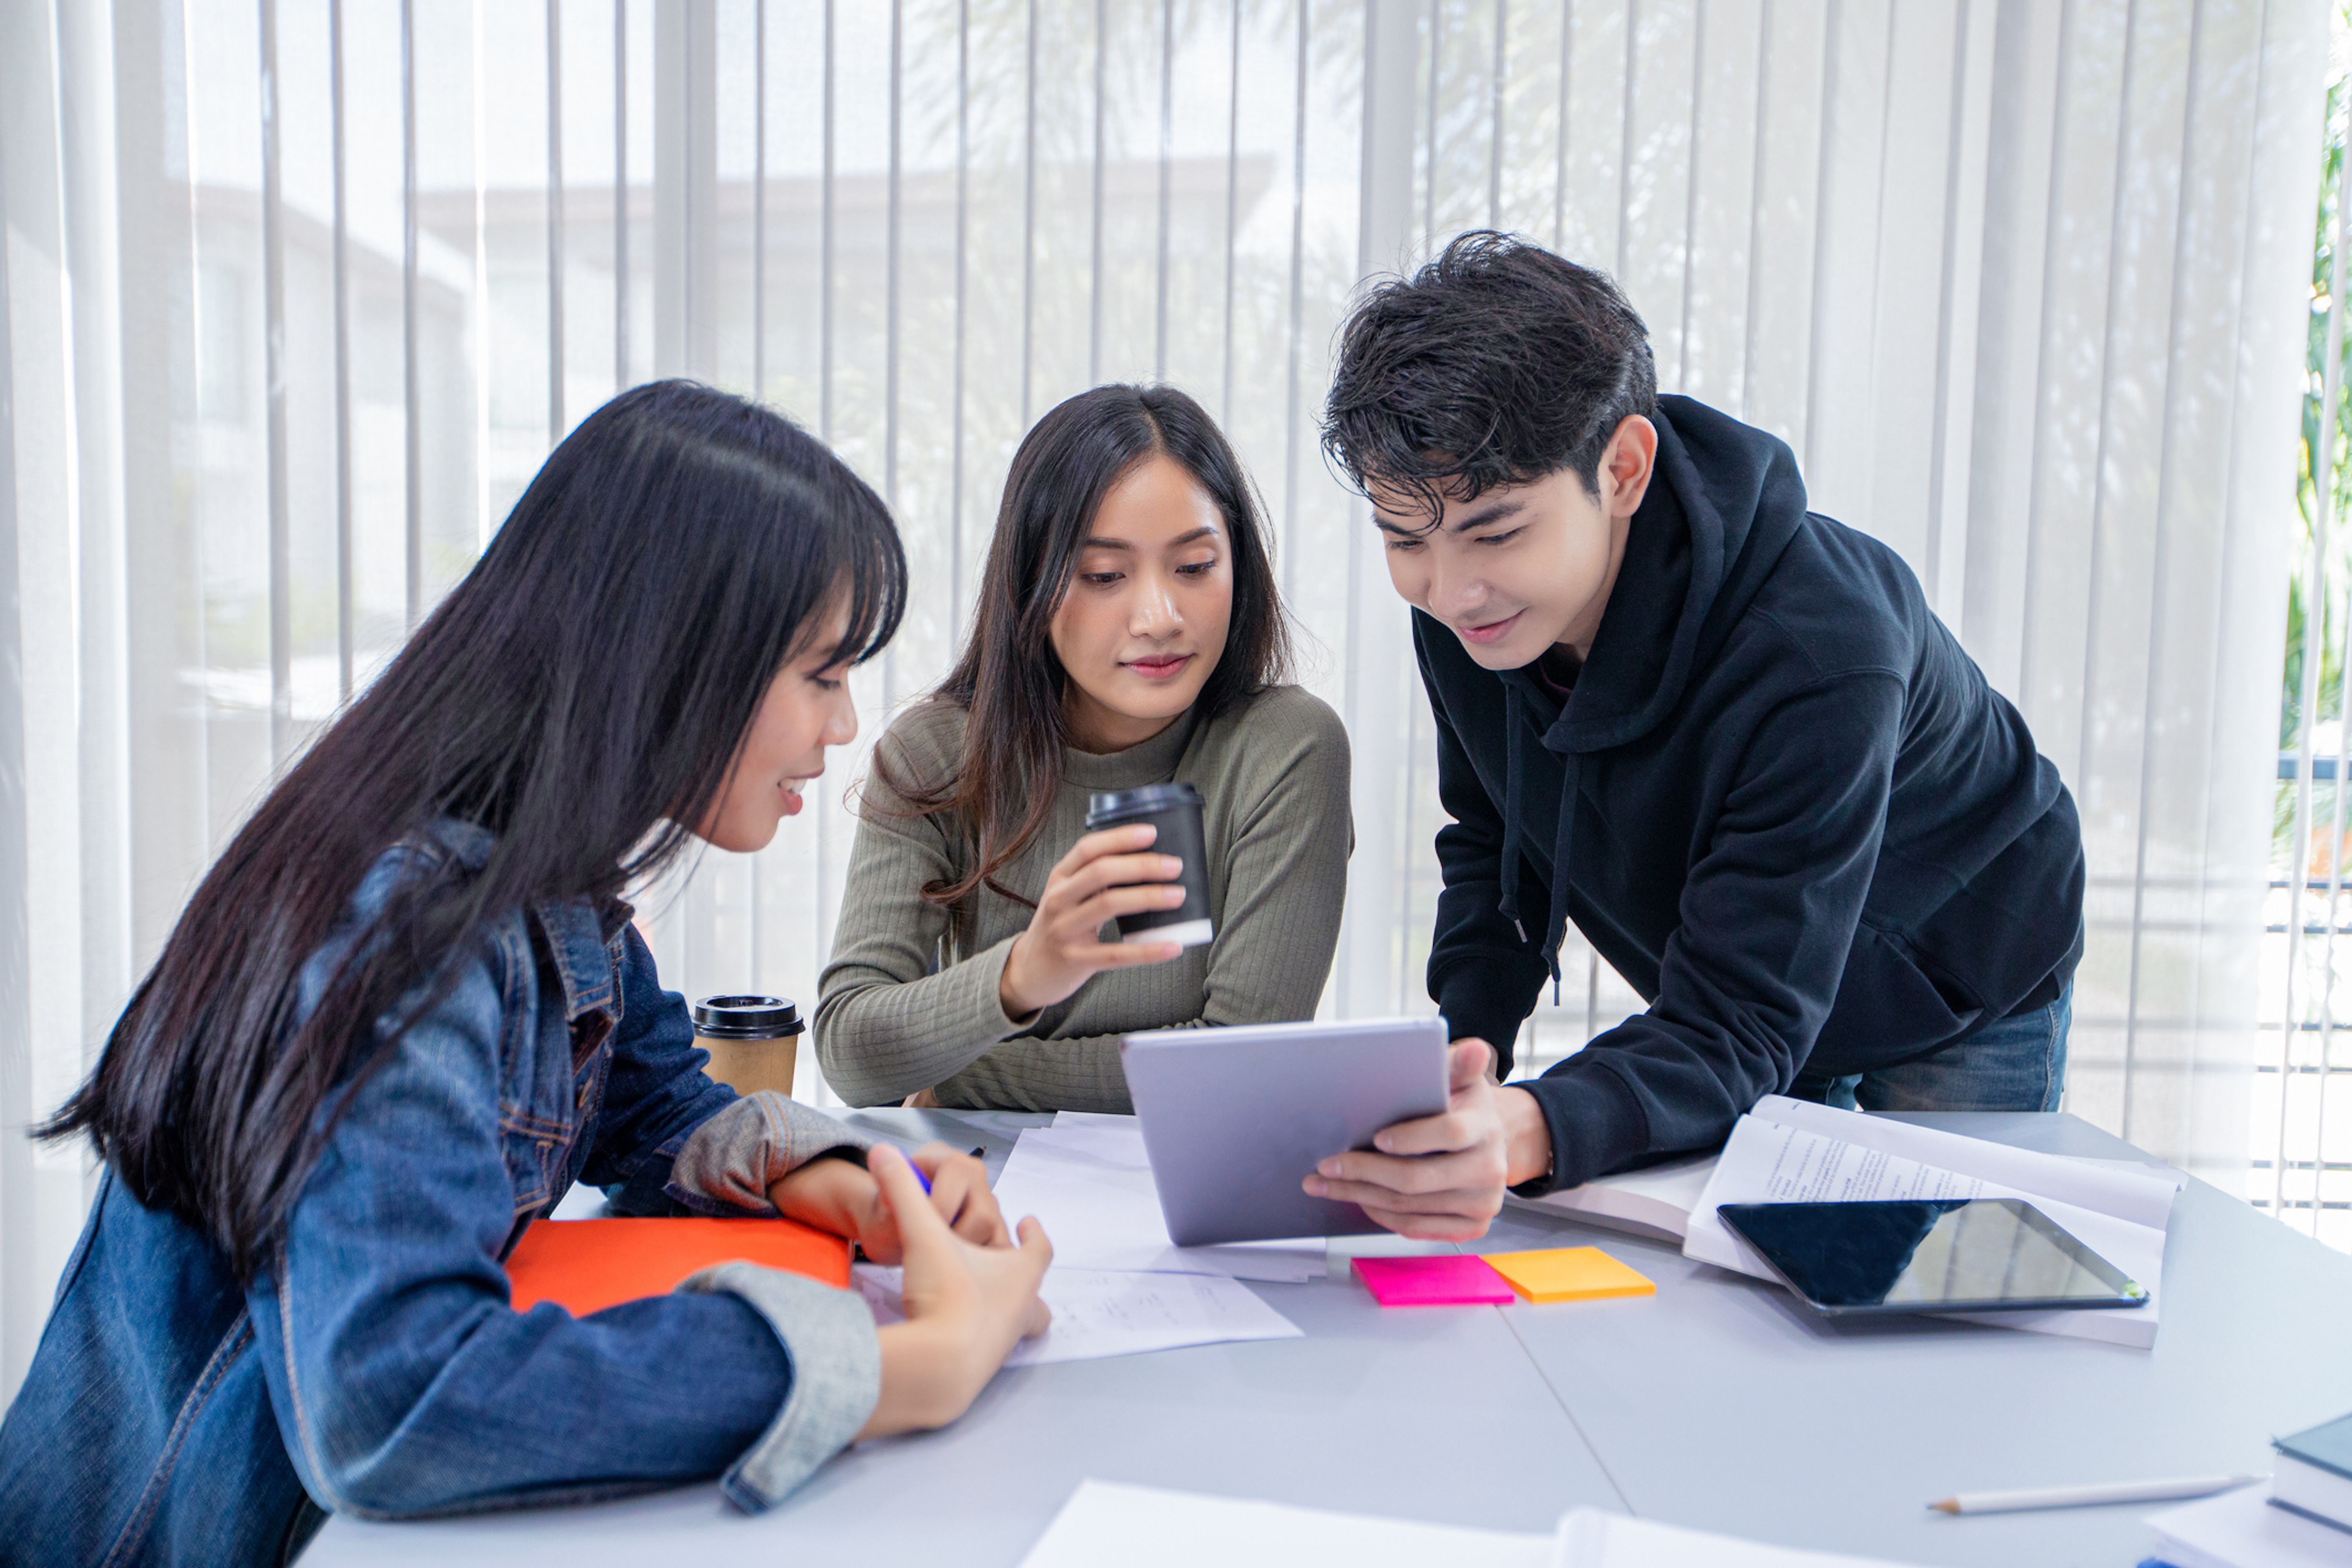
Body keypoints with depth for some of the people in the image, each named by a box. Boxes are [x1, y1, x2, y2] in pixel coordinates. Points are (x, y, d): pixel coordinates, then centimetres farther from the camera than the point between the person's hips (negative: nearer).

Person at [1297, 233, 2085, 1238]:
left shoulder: (1821, 651, -41)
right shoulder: (1462, 600, -22)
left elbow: (1740, 1035, -42)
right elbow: (1493, 842, -5)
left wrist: (1525, 1135, -62)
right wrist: (1461, 1052, -23)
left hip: (1961, 1008, -4)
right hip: (1740, 992, 5)